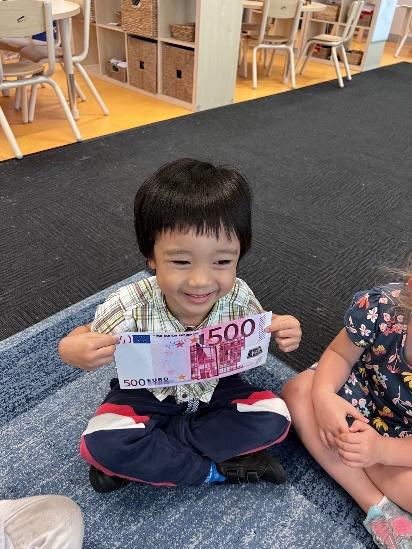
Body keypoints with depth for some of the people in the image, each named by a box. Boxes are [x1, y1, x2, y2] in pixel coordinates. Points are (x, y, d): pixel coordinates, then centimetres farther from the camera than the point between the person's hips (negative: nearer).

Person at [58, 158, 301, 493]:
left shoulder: (238, 297, -24)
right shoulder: (131, 305, -30)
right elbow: (87, 338, -13)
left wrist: (281, 330, -26)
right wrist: (73, 349, -38)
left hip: (214, 389, 3)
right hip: (148, 394, -2)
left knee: (275, 419, -19)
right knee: (99, 444, -27)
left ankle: (143, 458, -11)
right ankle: (216, 470, -11)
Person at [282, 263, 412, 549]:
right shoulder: (380, 305, -30)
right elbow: (340, 354, -12)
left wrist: (382, 449, -38)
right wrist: (323, 393, -31)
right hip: (363, 393, 4)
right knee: (297, 392, -22)